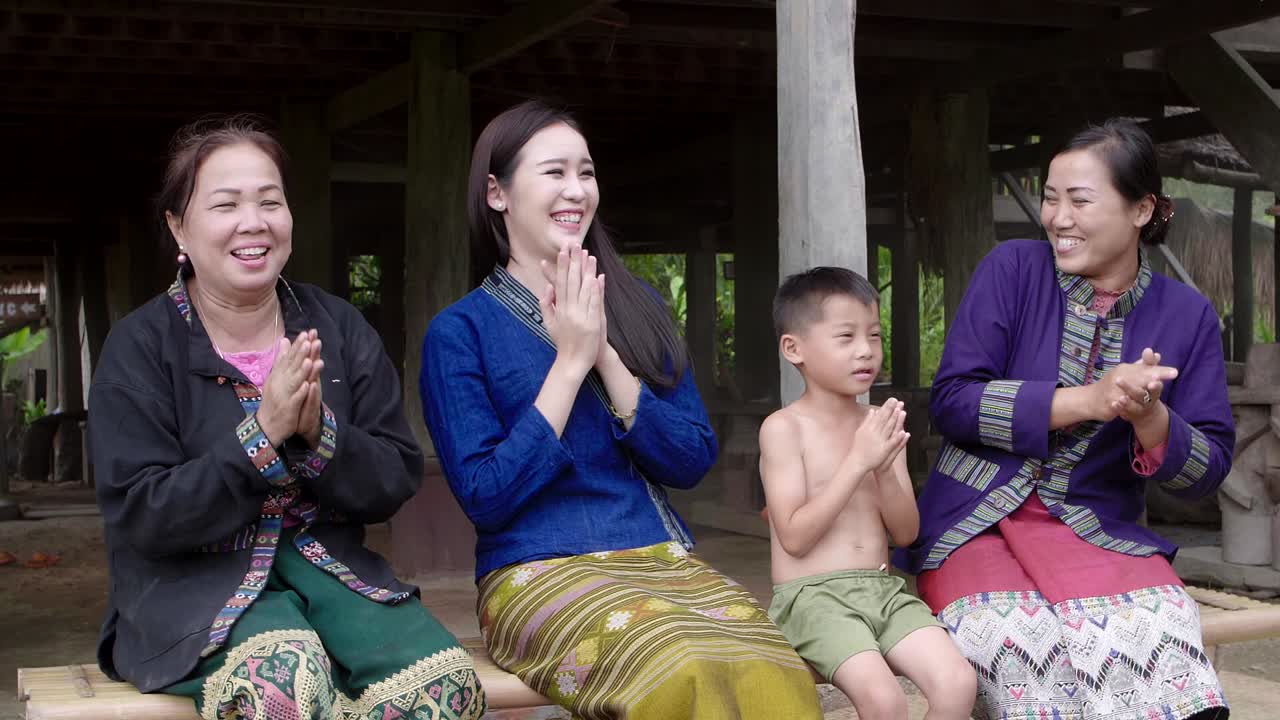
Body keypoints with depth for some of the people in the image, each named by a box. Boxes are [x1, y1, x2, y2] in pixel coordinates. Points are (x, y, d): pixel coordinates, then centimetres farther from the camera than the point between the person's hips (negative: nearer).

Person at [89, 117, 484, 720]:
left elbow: (399, 479, 5)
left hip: (329, 567, 4)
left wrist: (318, 434, -16)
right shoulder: (139, 347, -2)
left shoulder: (339, 329, 8)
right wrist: (262, 435, -20)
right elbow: (139, 516, -10)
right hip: (194, 586, -3)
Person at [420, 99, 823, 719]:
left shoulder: (639, 307, 14)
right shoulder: (458, 332, 2)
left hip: (664, 557, 4)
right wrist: (570, 361, -8)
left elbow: (692, 461, 6)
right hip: (541, 573, -3)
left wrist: (607, 356, -7)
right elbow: (484, 496, -7)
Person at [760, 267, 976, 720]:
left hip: (883, 590, 5)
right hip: (812, 596, -5)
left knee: (958, 682, -18)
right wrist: (858, 462, -17)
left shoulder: (880, 425, 11)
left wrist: (886, 469, -11)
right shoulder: (784, 428, -5)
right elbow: (795, 537, -13)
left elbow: (906, 533, 8)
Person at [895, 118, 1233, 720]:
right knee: (1019, 641, -32)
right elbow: (950, 400, -10)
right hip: (975, 520, -1)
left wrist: (1149, 418, -19)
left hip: (1098, 529, 1)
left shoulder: (1186, 314, 4)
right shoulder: (1013, 269, -1)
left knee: (1157, 634, -29)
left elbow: (1208, 471, 3)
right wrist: (1085, 401, -19)